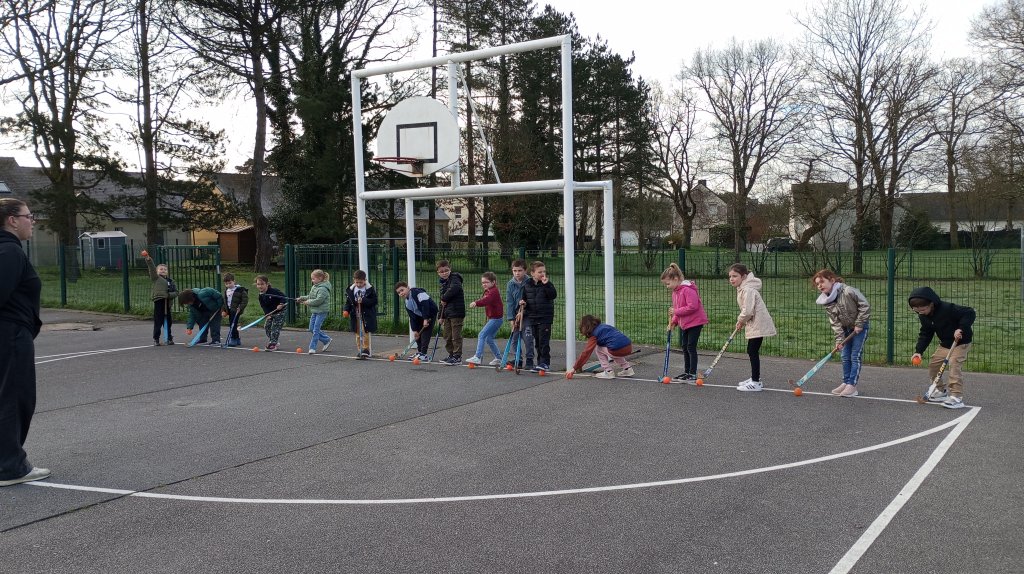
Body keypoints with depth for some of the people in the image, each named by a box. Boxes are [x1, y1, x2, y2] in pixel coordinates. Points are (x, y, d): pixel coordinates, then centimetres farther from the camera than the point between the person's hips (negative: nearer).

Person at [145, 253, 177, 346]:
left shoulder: (171, 281, 13)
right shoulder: (156, 278, 3)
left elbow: (176, 292, 8)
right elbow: (152, 269, -13)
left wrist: (169, 295, -12)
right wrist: (148, 260, -27)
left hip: (167, 303, 4)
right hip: (158, 301, -4)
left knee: (168, 322, 11)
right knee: (158, 322, -1)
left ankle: (169, 338, 21)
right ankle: (156, 339, 9)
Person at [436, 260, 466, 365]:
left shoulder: (455, 278, -8)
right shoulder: (443, 283, 18)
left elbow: (454, 288, -32)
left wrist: (444, 298, -20)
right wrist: (441, 316, 22)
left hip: (456, 313, -9)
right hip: (447, 314, 9)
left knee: (456, 336, -5)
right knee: (447, 336, 13)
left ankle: (457, 357, 1)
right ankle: (451, 355, 24)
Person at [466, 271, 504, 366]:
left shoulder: (494, 291, -17)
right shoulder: (488, 291, 15)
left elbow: (486, 300, -35)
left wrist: (476, 303, -48)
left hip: (496, 318, -10)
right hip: (492, 318, 10)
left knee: (482, 335, -14)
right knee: (489, 339, 15)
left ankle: (478, 357, -16)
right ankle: (498, 358, 24)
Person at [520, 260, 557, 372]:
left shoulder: (547, 284, -5)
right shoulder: (527, 285, 5)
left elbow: (553, 295, -20)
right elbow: (524, 297, 17)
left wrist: (546, 284, -26)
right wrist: (522, 302, -3)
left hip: (545, 317, -4)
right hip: (532, 316, 4)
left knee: (544, 341, -5)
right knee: (537, 341, 11)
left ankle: (545, 363, 1)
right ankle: (540, 362, 21)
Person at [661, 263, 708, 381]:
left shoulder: (688, 290, -22)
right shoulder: (675, 291, 9)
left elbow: (692, 307, -29)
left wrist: (676, 312, -23)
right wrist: (673, 322, 1)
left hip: (695, 322, -10)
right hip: (683, 323, 10)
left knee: (691, 347, -6)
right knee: (684, 347, 15)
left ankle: (693, 374, 1)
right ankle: (687, 371, 26)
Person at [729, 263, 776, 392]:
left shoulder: (748, 290, -21)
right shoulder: (742, 288, 12)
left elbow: (748, 311, -26)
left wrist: (740, 321, -8)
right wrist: (741, 321, 8)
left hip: (758, 325, -10)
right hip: (754, 325, 10)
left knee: (753, 352, -7)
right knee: (751, 351, 18)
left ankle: (755, 382, -2)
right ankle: (755, 378, 31)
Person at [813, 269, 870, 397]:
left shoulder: (848, 291, -27)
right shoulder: (826, 302, -9)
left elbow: (865, 305, -21)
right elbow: (835, 322, -8)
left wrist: (859, 324, -19)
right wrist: (839, 339, -17)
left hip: (860, 326, -6)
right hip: (846, 329, 6)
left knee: (855, 356, -7)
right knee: (845, 357, 8)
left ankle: (852, 386, -6)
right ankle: (846, 383, 18)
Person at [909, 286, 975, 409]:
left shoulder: (947, 308, -29)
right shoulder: (923, 316, -6)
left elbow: (970, 313, -28)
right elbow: (925, 334, 2)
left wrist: (961, 328, -39)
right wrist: (918, 351, -8)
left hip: (961, 341, -8)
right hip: (945, 343, 8)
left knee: (954, 364, -24)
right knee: (933, 364, 6)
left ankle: (957, 397, -25)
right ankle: (941, 391, 26)